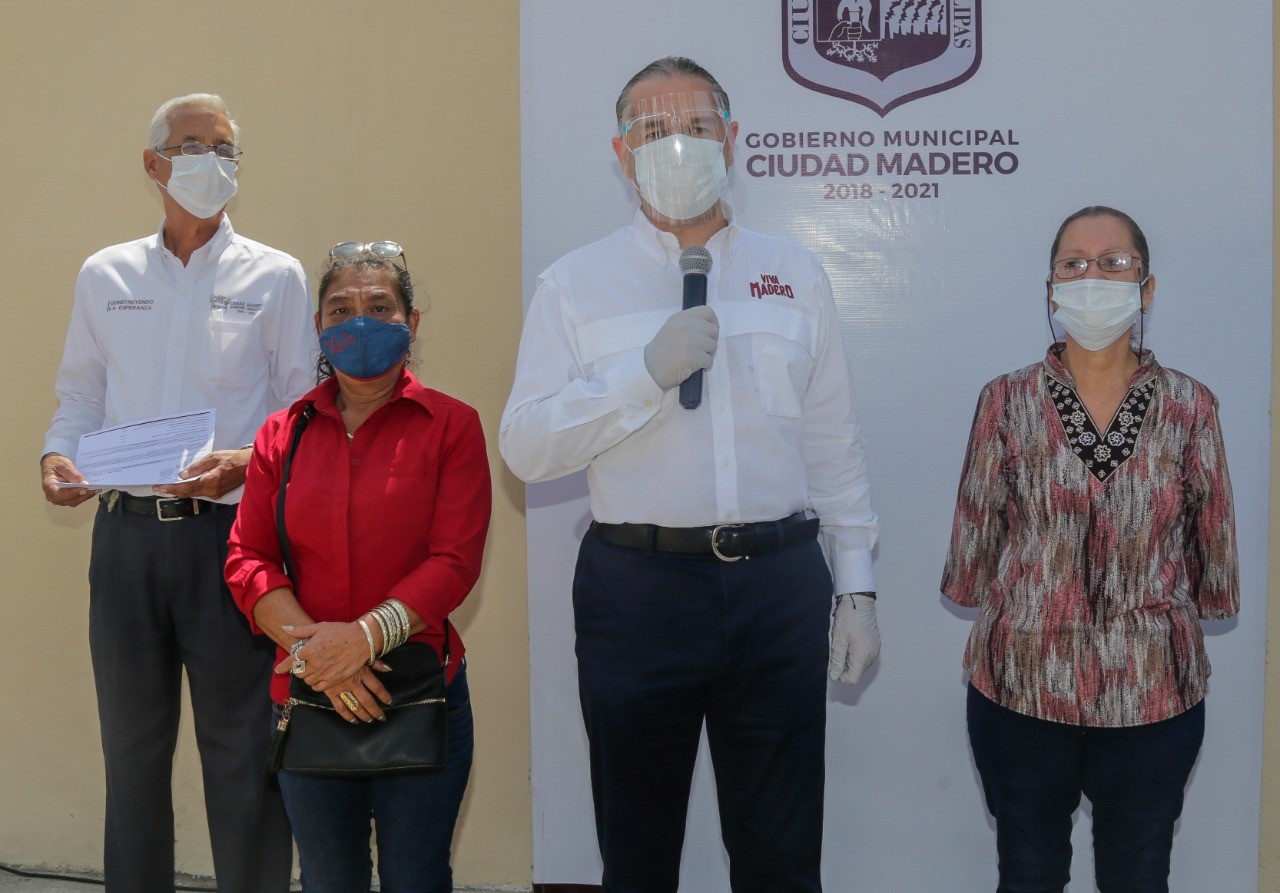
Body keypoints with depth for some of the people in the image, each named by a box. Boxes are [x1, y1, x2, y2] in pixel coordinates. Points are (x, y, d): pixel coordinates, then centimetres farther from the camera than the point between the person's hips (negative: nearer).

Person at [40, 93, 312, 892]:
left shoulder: (275, 277, 4)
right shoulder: (106, 276, 12)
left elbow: (303, 413, 0)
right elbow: (80, 396, 15)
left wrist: (244, 461, -18)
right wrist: (58, 456, -5)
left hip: (227, 531, -3)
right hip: (126, 532, 3)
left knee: (240, 751, 1)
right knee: (132, 743, 11)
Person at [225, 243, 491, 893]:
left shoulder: (451, 426, -2)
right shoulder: (283, 433, 7)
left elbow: (455, 560, -8)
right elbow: (246, 560, 1)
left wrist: (365, 637, -19)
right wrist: (311, 648, -14)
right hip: (307, 696, 3)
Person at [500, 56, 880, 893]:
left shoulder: (794, 274, 9)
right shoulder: (576, 283, 2)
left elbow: (835, 442, 9)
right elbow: (525, 446, -6)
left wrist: (857, 584, 6)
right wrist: (647, 371, -17)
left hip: (781, 582, 2)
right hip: (637, 585, -1)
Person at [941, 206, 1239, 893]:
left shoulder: (1190, 407, -1)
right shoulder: (1007, 401, -2)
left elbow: (1213, 543, 6)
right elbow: (975, 535, 4)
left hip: (1154, 689, 1)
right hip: (1023, 682, 0)